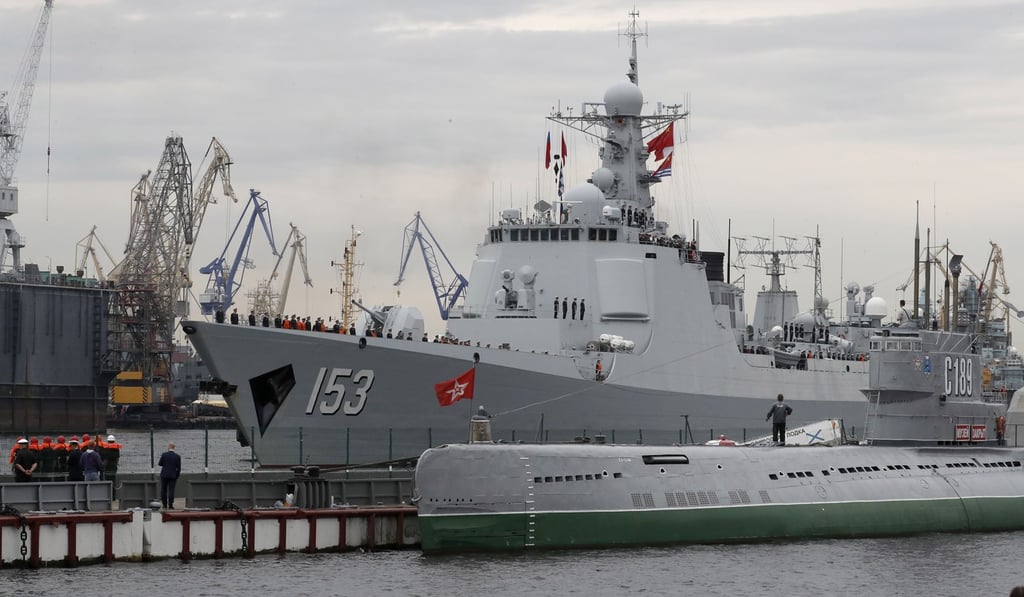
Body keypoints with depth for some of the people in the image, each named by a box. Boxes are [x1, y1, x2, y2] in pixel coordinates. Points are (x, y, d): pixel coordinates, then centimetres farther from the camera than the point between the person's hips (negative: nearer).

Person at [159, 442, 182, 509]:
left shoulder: (164, 454, -7)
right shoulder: (177, 456, -3)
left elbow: (160, 464, 1)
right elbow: (179, 468, 0)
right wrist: (177, 476, 11)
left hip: (164, 475, 0)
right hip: (173, 476, 0)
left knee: (163, 490, 10)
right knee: (171, 490, 1)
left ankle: (165, 505, 12)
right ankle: (170, 505, -5)